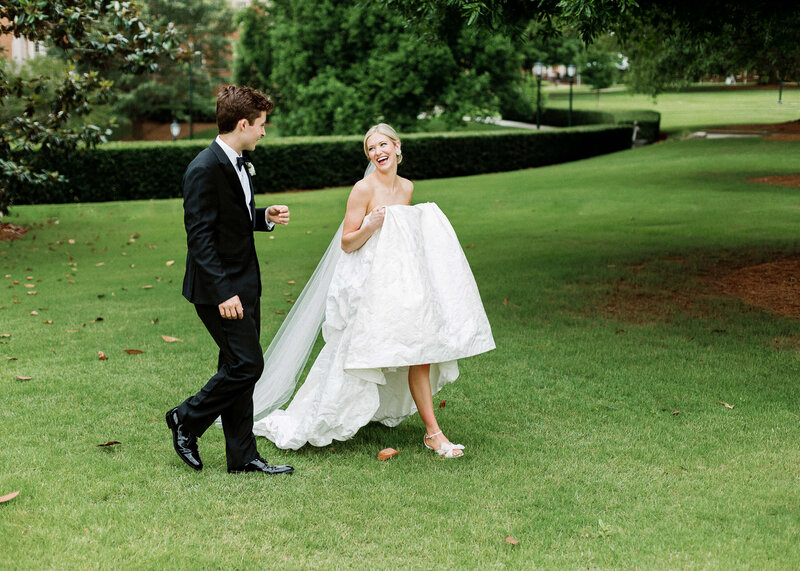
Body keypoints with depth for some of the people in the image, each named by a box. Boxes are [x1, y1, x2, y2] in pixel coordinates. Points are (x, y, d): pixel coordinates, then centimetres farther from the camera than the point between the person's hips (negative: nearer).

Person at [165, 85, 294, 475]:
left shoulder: (239, 162, 11)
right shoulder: (205, 169, -19)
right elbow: (199, 236, -21)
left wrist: (266, 216, 3)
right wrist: (223, 293, -24)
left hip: (244, 283, 9)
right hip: (220, 288, -9)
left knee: (237, 368, 11)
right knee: (246, 364, -9)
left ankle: (243, 456, 17)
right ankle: (187, 420, 12)